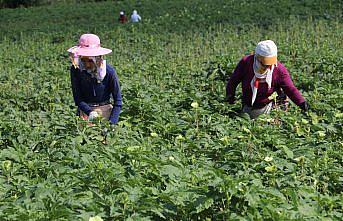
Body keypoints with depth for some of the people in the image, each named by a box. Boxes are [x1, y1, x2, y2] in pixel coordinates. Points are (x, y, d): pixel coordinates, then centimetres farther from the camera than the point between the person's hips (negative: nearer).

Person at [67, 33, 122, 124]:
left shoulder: (109, 71, -15)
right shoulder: (75, 70, -11)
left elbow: (117, 101, -9)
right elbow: (77, 98, -8)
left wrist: (111, 123, -20)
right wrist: (90, 112, -25)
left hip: (105, 110, -1)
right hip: (85, 110, 1)